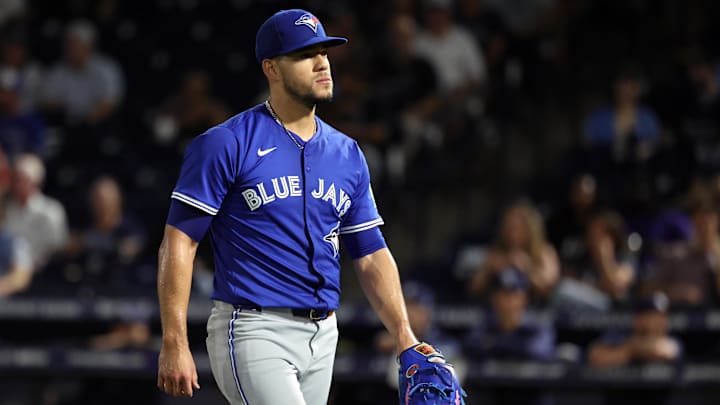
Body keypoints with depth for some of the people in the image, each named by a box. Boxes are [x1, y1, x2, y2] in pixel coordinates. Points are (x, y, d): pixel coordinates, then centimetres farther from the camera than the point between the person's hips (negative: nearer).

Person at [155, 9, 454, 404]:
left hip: (322, 338, 7)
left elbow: (371, 256, 15)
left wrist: (405, 338, 2)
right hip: (254, 330, -7)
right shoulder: (226, 145, -6)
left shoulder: (347, 155, 13)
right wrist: (174, 343, -17)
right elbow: (179, 242, -9)